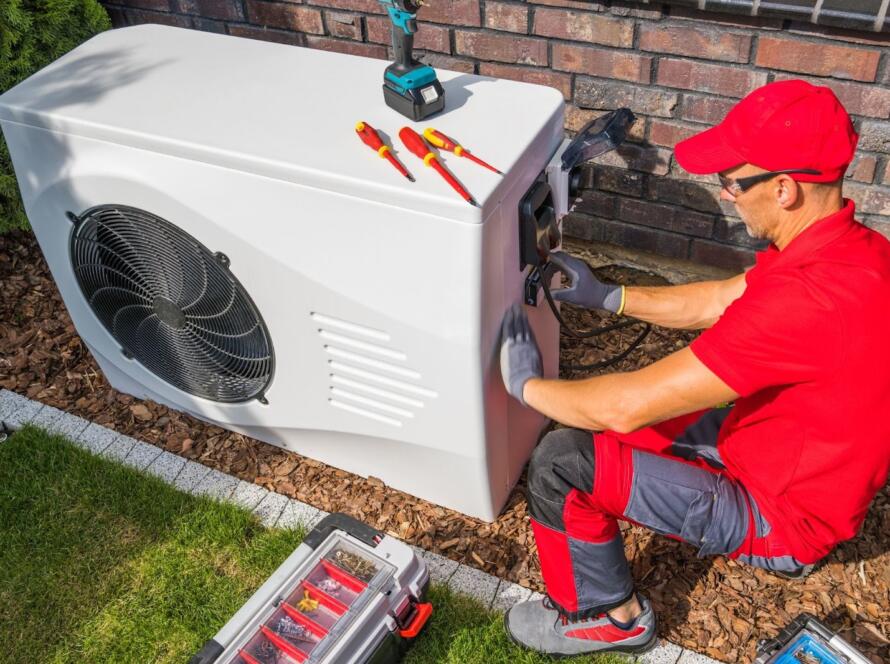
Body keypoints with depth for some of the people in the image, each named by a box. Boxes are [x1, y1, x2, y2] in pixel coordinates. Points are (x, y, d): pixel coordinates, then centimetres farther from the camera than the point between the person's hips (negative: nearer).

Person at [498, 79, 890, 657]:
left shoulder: (807, 298, -38)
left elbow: (628, 406, -33)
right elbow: (717, 302, 8)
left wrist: (528, 385, -16)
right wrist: (607, 297, 5)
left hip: (782, 520, -9)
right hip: (794, 459, 9)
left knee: (562, 462, -17)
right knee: (595, 423, 18)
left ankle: (610, 617, 8)